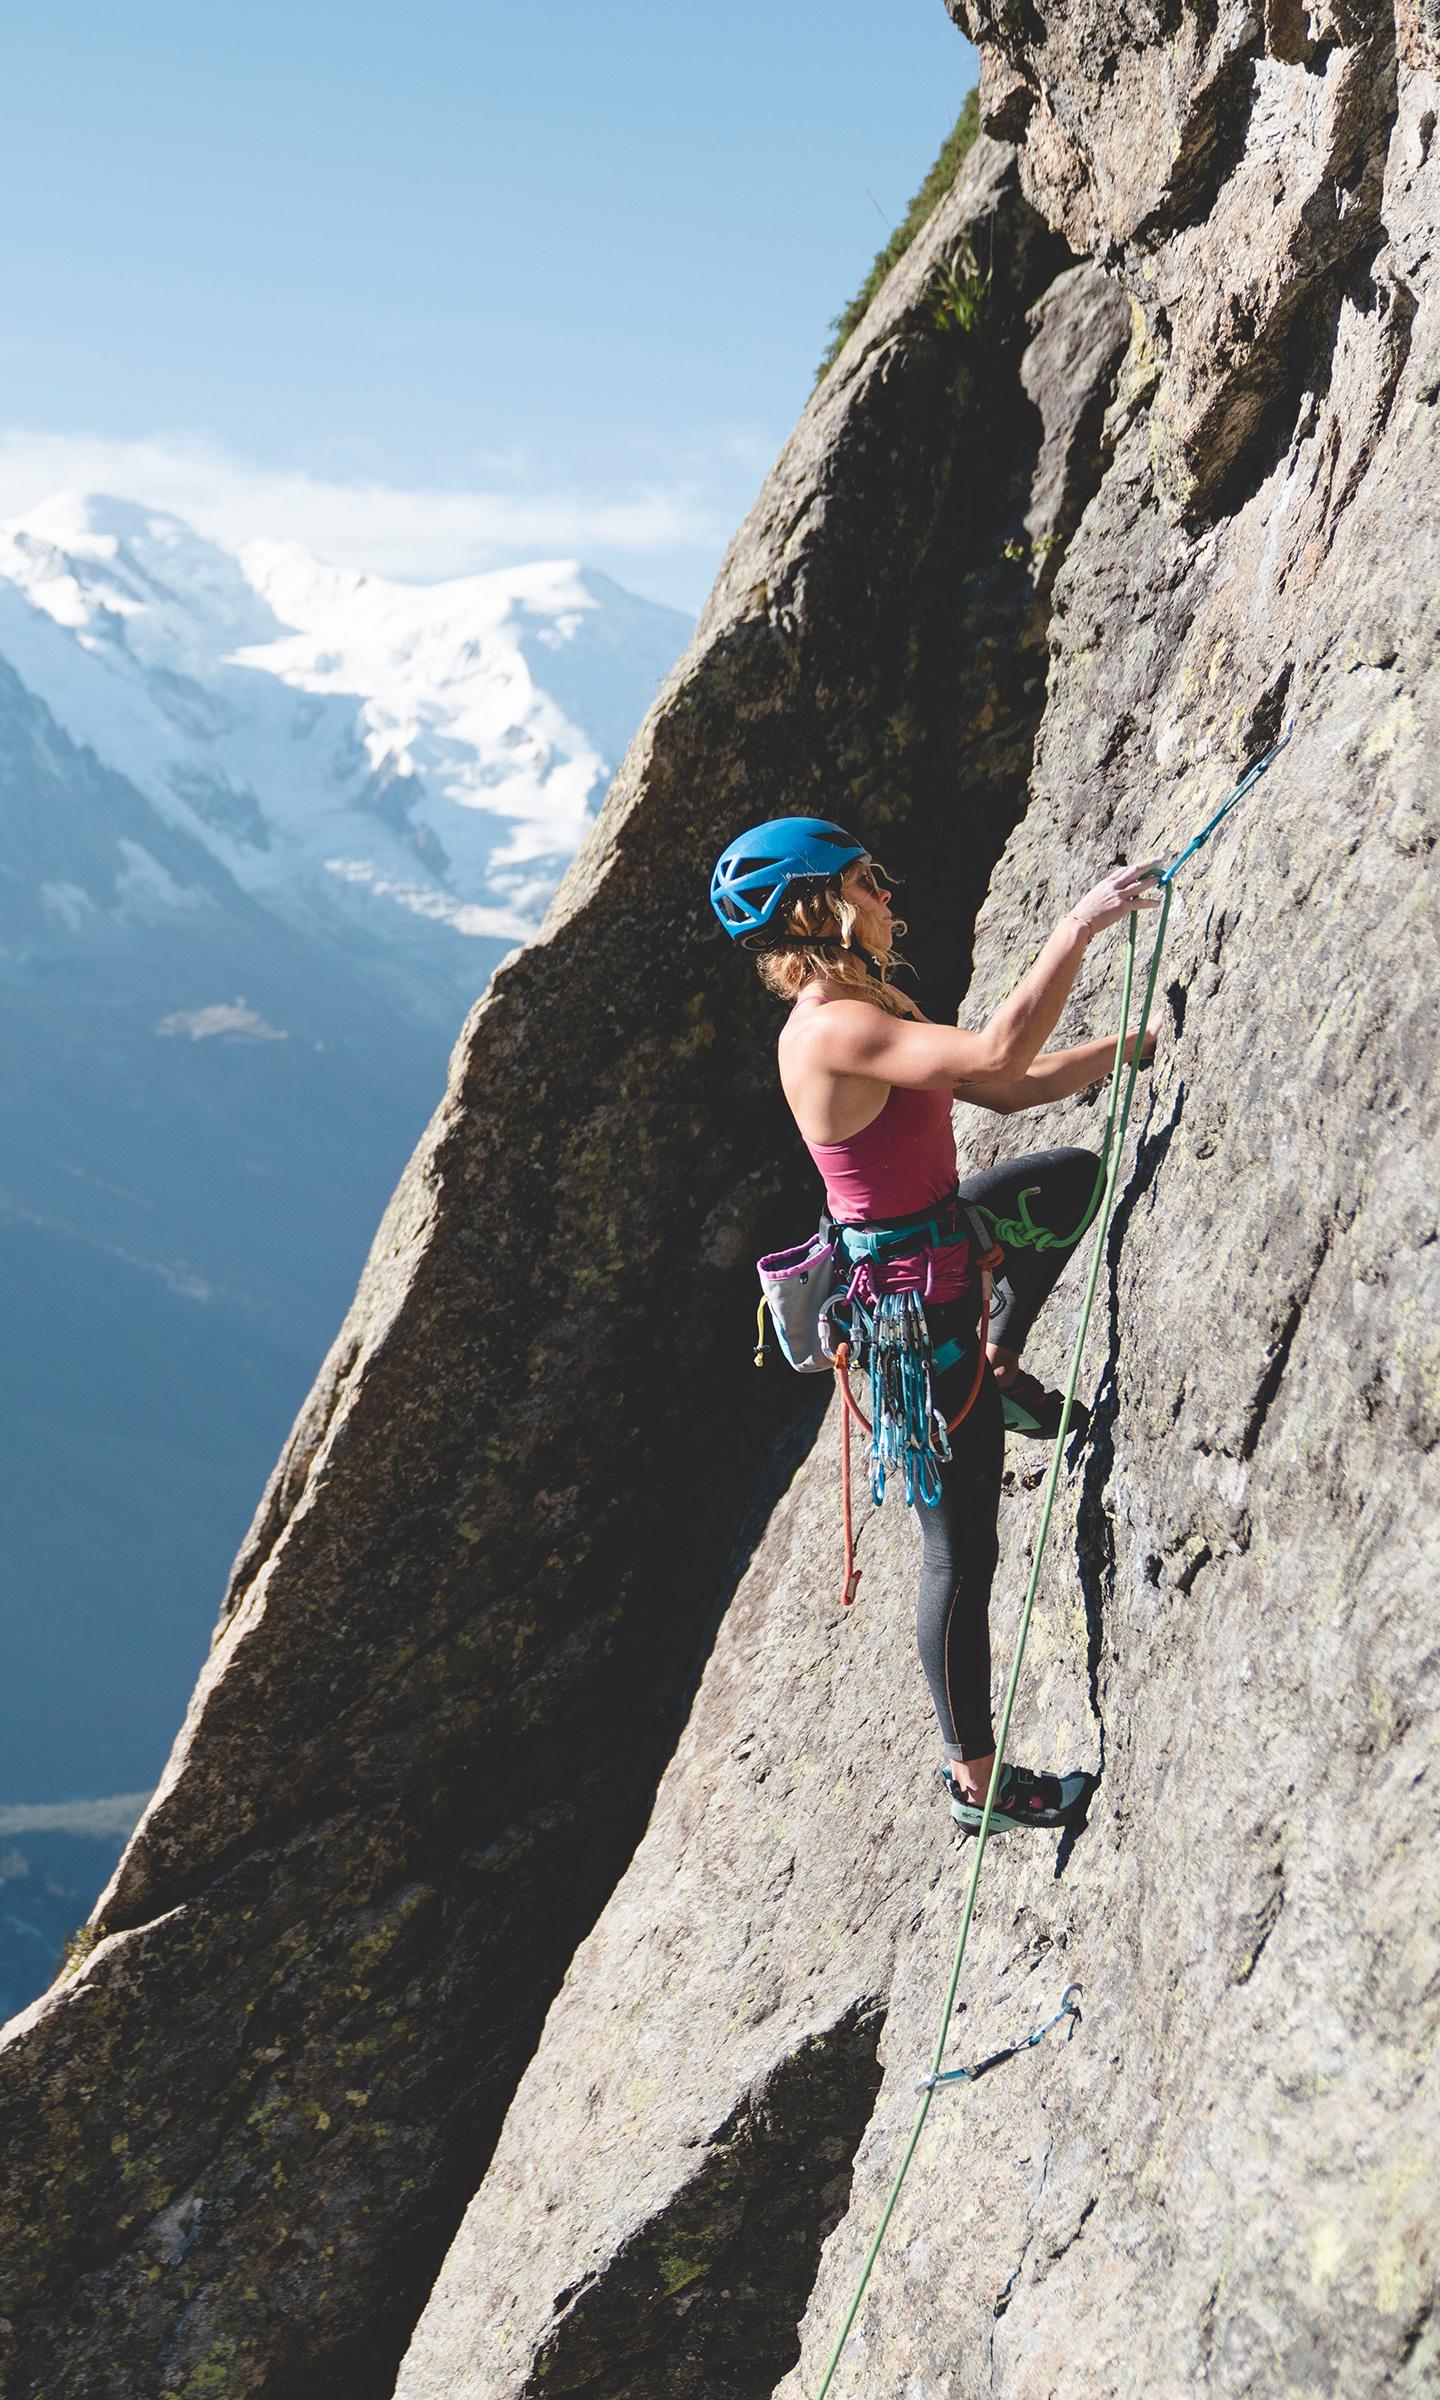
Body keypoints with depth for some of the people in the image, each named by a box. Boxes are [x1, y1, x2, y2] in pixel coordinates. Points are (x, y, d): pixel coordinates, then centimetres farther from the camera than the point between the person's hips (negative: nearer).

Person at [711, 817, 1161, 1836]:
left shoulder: (877, 1004, 4)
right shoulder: (832, 1031, -27)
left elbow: (1006, 1091, 11)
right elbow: (998, 1053, -38)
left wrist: (1132, 1049, 4)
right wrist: (1081, 924, -32)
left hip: (935, 1241, 9)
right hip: (916, 1308, -9)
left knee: (1076, 1173, 30)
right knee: (962, 1551, 2)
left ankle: (1001, 1369, 32)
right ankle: (975, 1778, 16)